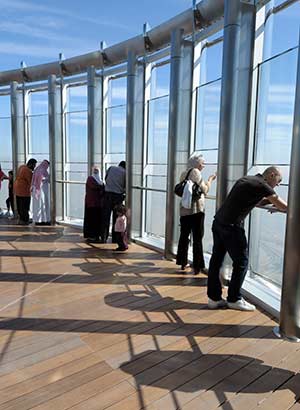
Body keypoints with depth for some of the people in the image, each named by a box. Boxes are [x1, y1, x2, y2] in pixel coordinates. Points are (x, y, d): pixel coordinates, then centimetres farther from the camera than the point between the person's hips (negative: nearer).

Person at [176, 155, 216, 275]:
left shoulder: (184, 174, 15)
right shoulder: (195, 172, -7)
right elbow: (205, 190, -7)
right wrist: (210, 180, 8)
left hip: (184, 209, 7)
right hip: (196, 209, -7)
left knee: (184, 236, 12)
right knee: (197, 238, -1)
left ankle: (183, 263, 18)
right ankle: (198, 266, 3)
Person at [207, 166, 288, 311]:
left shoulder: (246, 180, 18)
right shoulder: (261, 185, -8)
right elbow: (284, 206, -6)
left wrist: (268, 201, 23)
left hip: (218, 222, 9)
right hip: (231, 226, -9)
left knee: (216, 260, 11)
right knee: (241, 262, 5)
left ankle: (214, 298, 20)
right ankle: (234, 299, 16)